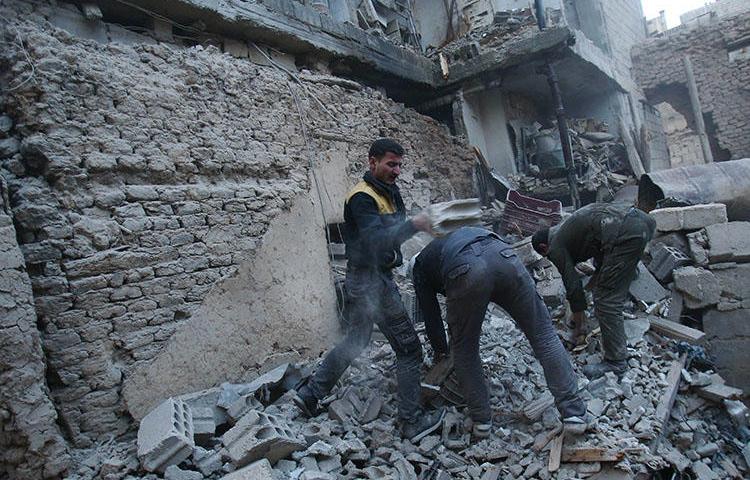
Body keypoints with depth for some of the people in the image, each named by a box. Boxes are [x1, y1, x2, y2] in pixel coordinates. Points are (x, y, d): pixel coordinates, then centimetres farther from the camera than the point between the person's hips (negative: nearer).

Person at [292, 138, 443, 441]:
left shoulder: (389, 192, 13)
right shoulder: (362, 198, -17)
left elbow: (393, 230, 9)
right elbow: (375, 240, -30)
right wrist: (412, 225, -35)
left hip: (361, 280, 10)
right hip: (372, 282, -10)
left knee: (355, 341, 22)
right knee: (409, 349, -2)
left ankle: (310, 394, 30)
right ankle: (412, 422, 8)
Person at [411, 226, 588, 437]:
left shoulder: (420, 267, 34)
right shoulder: (452, 237, 48)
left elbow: (430, 315, 36)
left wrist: (441, 351, 53)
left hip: (467, 271, -4)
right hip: (502, 255, 4)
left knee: (464, 349, 20)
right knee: (543, 334, 16)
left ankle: (481, 420, 28)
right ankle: (574, 413, 19)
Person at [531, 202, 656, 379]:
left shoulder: (556, 247, 8)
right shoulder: (567, 230, 31)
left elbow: (573, 285, 10)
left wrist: (578, 326, 22)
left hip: (625, 234, -9)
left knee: (606, 299, 0)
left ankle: (616, 361, 7)